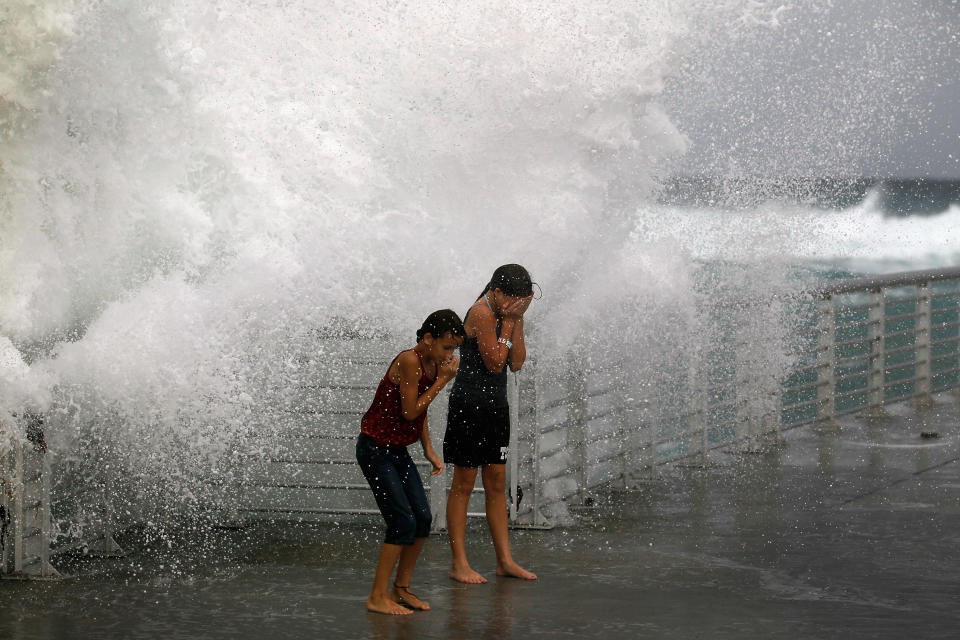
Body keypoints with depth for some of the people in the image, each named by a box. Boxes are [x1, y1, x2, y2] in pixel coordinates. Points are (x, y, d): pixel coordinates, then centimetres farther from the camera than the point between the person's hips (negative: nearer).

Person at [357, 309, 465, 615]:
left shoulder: (433, 364, 5)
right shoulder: (409, 361, -21)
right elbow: (410, 412, -21)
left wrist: (430, 451, 11)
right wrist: (443, 380, -18)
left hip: (398, 450, 9)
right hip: (375, 449, -9)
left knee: (423, 518, 4)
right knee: (403, 521, -12)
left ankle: (401, 589, 17)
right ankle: (377, 597, -5)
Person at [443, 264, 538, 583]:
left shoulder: (506, 314, 10)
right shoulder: (481, 313, -15)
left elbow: (516, 363, 4)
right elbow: (495, 363, -17)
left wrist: (517, 320, -3)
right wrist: (508, 322, -14)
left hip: (496, 404, 8)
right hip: (470, 403, -8)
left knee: (497, 484, 10)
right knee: (464, 484, -3)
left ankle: (504, 560, 14)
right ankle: (459, 563, 1)